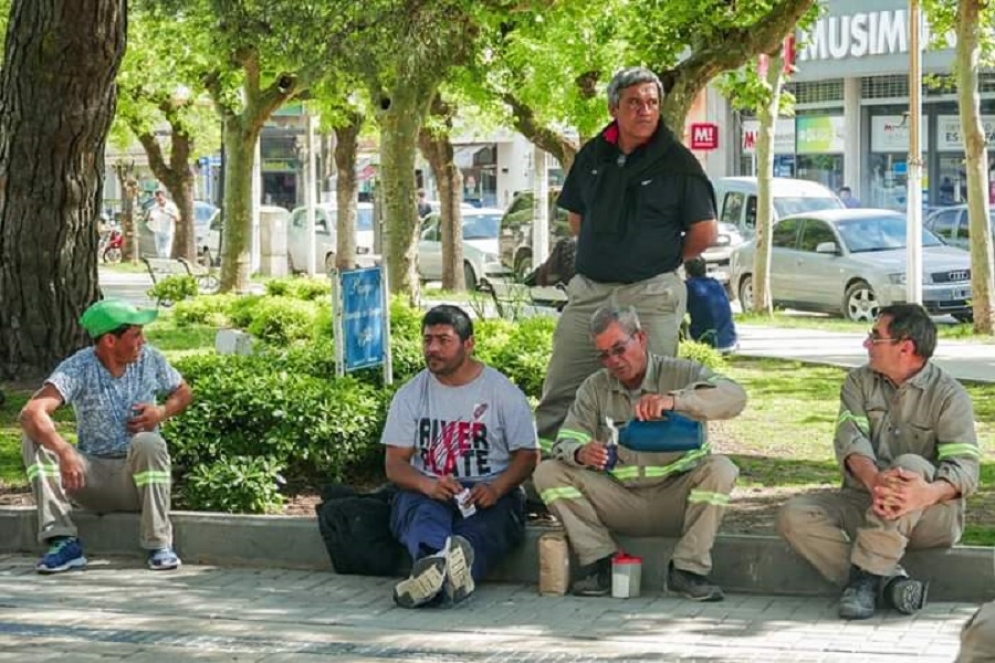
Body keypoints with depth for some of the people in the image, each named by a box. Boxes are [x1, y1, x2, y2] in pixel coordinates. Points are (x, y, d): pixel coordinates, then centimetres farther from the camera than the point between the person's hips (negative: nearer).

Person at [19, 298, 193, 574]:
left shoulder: (149, 359, -3)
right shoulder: (78, 368, -13)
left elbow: (183, 393, 16)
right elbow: (31, 413, -28)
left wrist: (162, 412, -8)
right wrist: (65, 453, -45)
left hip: (138, 478, 0)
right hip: (92, 477, 0)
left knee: (149, 444, -33)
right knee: (35, 440, -22)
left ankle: (159, 544, -25)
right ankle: (63, 541, -27)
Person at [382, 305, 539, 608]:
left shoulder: (503, 392, 8)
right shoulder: (411, 395, 14)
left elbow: (527, 456, 4)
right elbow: (395, 464, 8)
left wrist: (496, 488, -18)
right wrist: (427, 484, -16)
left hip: (490, 495, -1)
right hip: (428, 494, 1)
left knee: (483, 528, -37)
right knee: (422, 514, -36)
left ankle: (434, 576, -69)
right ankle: (439, 557, -72)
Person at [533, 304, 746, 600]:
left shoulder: (680, 373, -4)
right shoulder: (594, 388, 6)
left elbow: (734, 396, -23)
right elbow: (567, 440, -5)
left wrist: (673, 400, -40)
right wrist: (581, 452, -32)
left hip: (675, 497, -2)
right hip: (618, 500, 2)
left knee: (719, 468, -30)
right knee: (548, 472, -14)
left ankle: (688, 569, -20)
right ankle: (600, 562, -14)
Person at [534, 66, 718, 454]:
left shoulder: (677, 162, -4)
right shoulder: (593, 155, 10)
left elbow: (705, 232, -1)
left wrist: (661, 259, 6)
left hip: (651, 294, -5)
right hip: (589, 289, 5)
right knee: (560, 392, 5)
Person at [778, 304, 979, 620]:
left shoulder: (948, 395, -6)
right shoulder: (859, 382, 8)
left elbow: (964, 466, -18)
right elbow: (850, 440, -10)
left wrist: (928, 493, -42)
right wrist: (873, 479, -34)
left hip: (932, 515, -5)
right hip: (864, 502, 5)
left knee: (910, 464, -36)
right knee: (794, 516, -19)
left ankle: (864, 576, -35)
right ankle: (888, 580, -29)